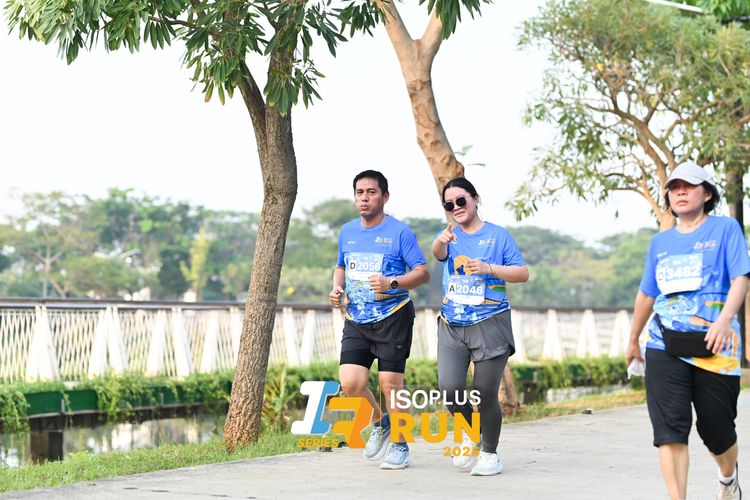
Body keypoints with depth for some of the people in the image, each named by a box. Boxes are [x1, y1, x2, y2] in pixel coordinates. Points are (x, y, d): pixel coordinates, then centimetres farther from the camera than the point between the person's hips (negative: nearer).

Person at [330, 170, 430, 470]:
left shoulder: (400, 232, -5)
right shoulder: (347, 231, 11)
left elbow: (423, 273, -7)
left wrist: (392, 283, -23)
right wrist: (337, 287, 3)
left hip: (393, 318, -4)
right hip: (356, 321, 5)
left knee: (390, 383, -4)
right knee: (349, 383, -8)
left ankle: (400, 446, 13)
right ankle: (379, 422, 21)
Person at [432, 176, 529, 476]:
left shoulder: (498, 235, 2)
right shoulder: (450, 236, 8)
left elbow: (523, 273, 0)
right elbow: (438, 253, -16)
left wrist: (490, 268, -15)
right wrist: (442, 241, -40)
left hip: (490, 325, -2)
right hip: (451, 327, 3)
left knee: (486, 395, -2)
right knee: (450, 389, -11)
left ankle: (490, 453, 19)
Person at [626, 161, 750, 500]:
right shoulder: (660, 242, 16)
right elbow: (646, 294, 26)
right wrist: (633, 340, 32)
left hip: (714, 348, -3)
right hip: (665, 348, 3)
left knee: (717, 431, 7)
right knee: (670, 430, -11)